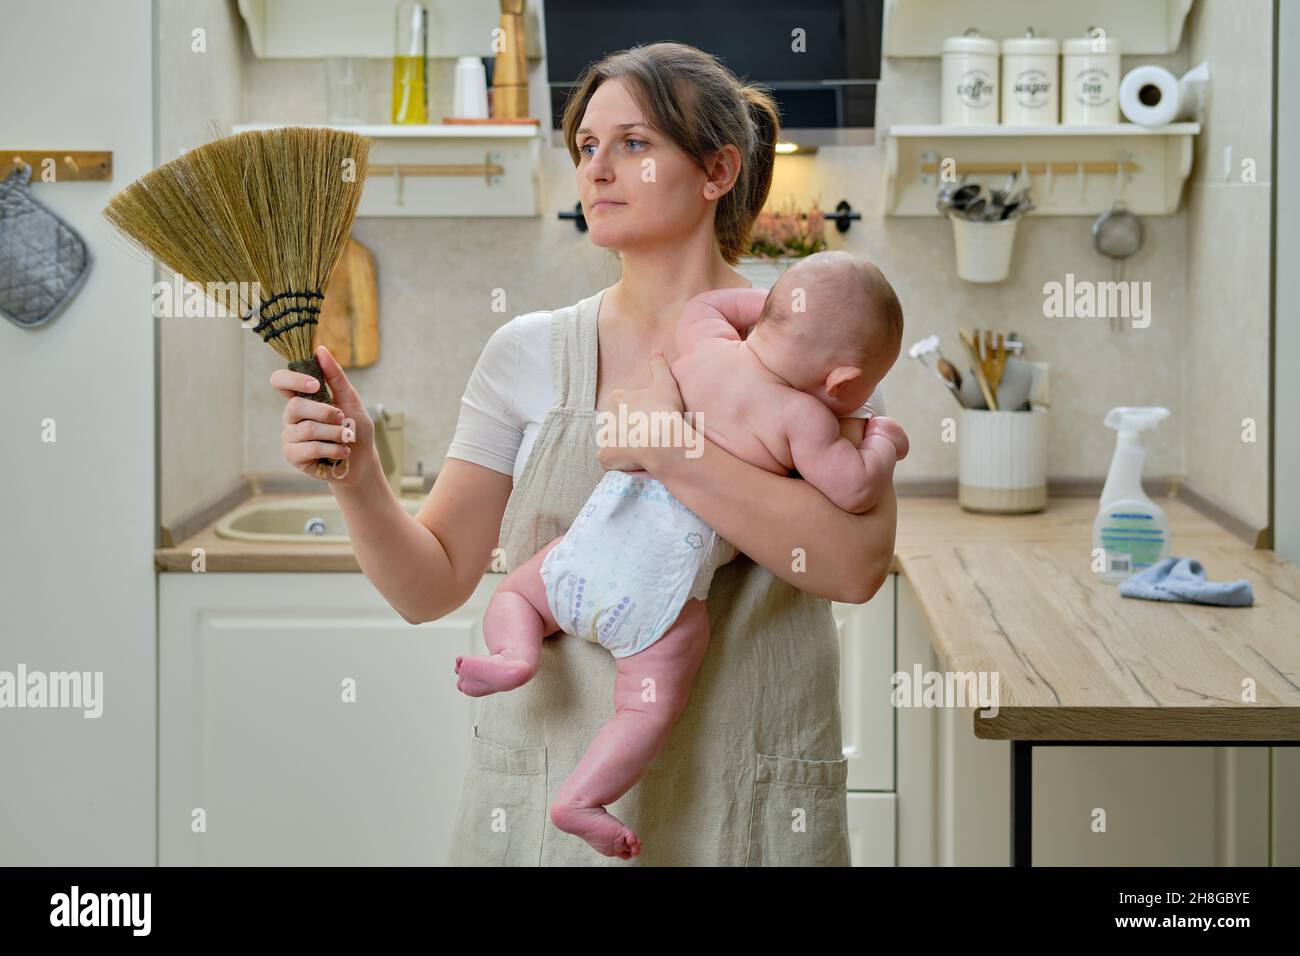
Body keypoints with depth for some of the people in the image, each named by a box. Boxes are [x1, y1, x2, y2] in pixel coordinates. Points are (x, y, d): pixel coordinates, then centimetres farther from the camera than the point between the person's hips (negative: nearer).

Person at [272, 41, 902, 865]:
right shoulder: (530, 353, 1)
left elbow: (856, 564, -20)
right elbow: (431, 586, 1)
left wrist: (672, 454, -24)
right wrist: (358, 479, -16)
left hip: (748, 801, -2)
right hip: (551, 795, 2)